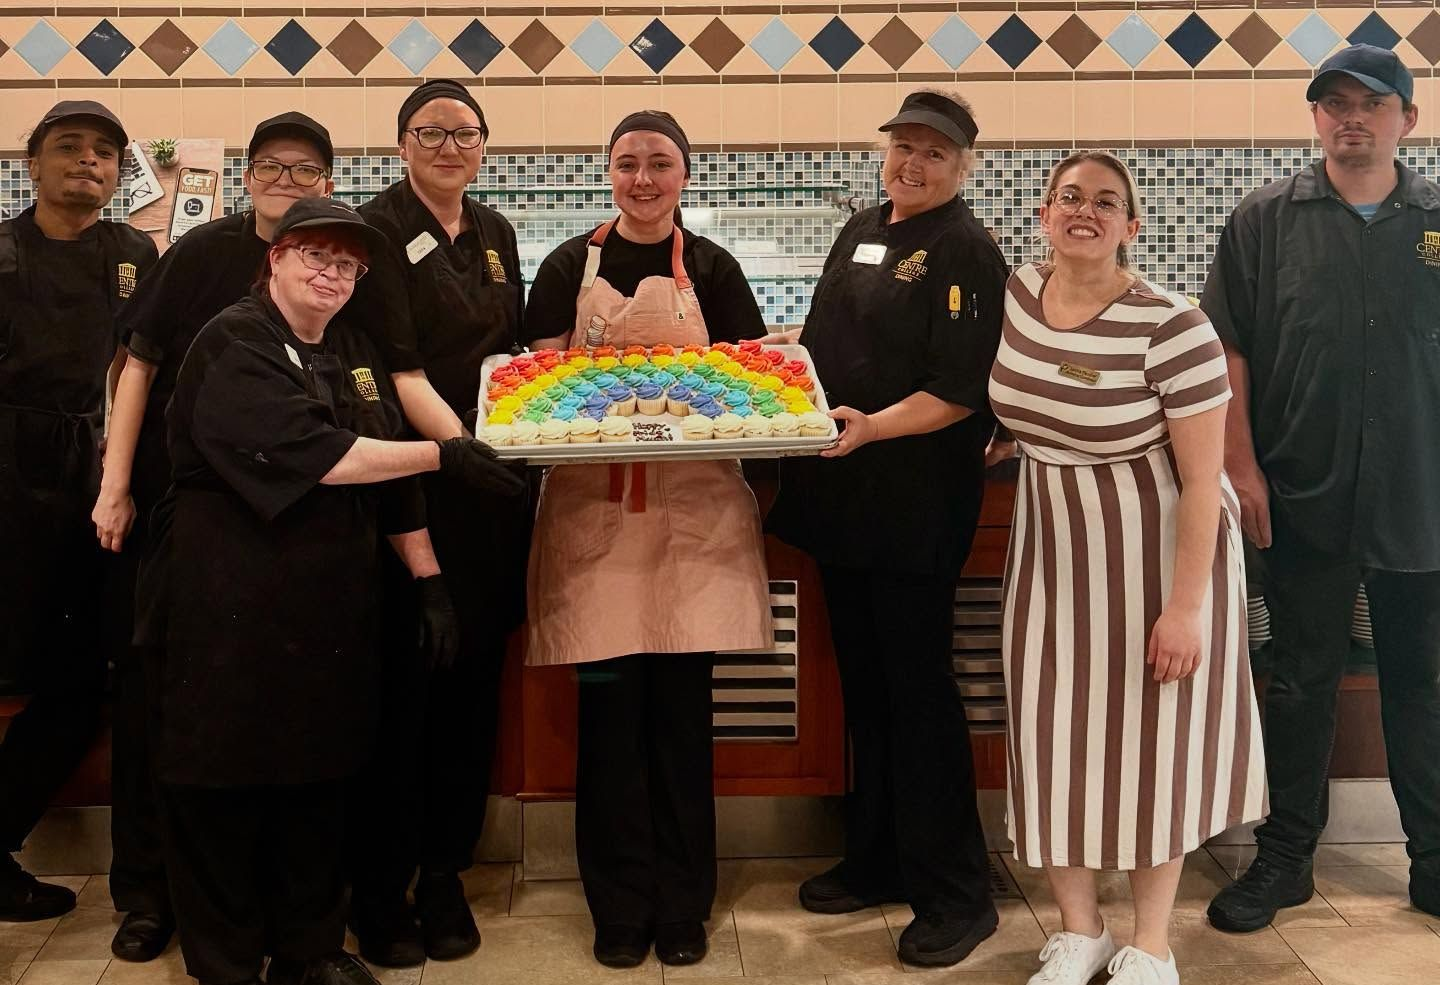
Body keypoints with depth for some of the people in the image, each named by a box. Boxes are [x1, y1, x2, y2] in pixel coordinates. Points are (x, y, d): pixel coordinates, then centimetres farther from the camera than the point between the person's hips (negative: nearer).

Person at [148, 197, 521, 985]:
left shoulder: (355, 353, 14)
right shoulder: (233, 346, -10)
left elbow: (392, 483, 15)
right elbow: (315, 454, -23)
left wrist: (429, 579, 7)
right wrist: (445, 455, -19)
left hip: (331, 609, 7)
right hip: (232, 608, -6)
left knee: (318, 777, 12)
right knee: (226, 782, 2)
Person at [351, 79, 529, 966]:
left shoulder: (495, 233, 14)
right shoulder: (380, 230, -6)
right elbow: (399, 369, -15)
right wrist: (461, 445, -27)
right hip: (412, 482, -6)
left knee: (473, 675, 8)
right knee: (404, 680, -1)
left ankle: (445, 873, 22)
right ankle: (380, 889, 13)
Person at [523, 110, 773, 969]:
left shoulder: (712, 268, 7)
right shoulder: (571, 266, 7)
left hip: (693, 508, 0)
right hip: (594, 505, 0)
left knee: (682, 704, 4)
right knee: (609, 704, 1)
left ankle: (684, 906, 18)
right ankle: (620, 906, 16)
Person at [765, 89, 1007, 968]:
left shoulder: (966, 251, -9)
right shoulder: (862, 231, 14)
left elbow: (961, 391, -16)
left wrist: (874, 427, -27)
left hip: (917, 506, -8)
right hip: (843, 495, 8)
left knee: (918, 690, -3)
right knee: (864, 681, 16)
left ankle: (955, 895, 10)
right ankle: (879, 859, 31)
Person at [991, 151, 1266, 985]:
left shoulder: (1171, 325, -20)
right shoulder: (1021, 291, -2)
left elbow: (1204, 477, -18)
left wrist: (1185, 605, -19)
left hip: (1157, 554, -5)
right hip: (1054, 552, 5)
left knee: (1153, 737, 6)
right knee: (1055, 734, 7)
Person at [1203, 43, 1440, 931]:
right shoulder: (1267, 222, 1)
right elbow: (1229, 349, 0)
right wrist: (1241, 467, -7)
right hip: (1304, 498, -1)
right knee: (1304, 681, 9)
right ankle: (1286, 857, 20)